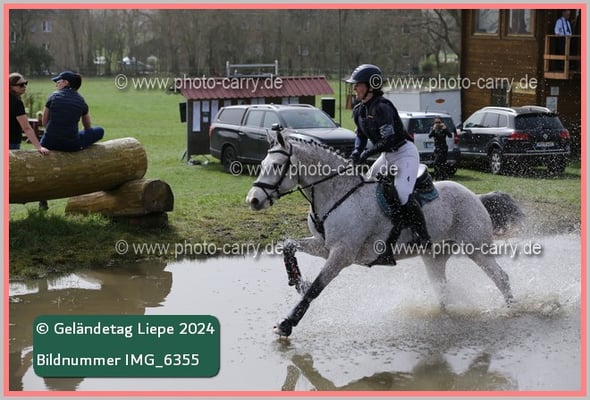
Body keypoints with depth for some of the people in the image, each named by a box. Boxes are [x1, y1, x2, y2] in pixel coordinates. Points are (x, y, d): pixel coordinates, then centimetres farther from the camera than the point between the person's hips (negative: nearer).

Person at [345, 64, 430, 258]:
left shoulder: (381, 107, -23)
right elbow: (361, 135, 12)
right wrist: (357, 152, -8)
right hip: (387, 156, 10)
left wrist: (367, 153, -29)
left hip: (405, 153, -10)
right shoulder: (359, 110, 5)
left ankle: (422, 236, -19)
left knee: (402, 194, -27)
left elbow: (389, 139, -28)